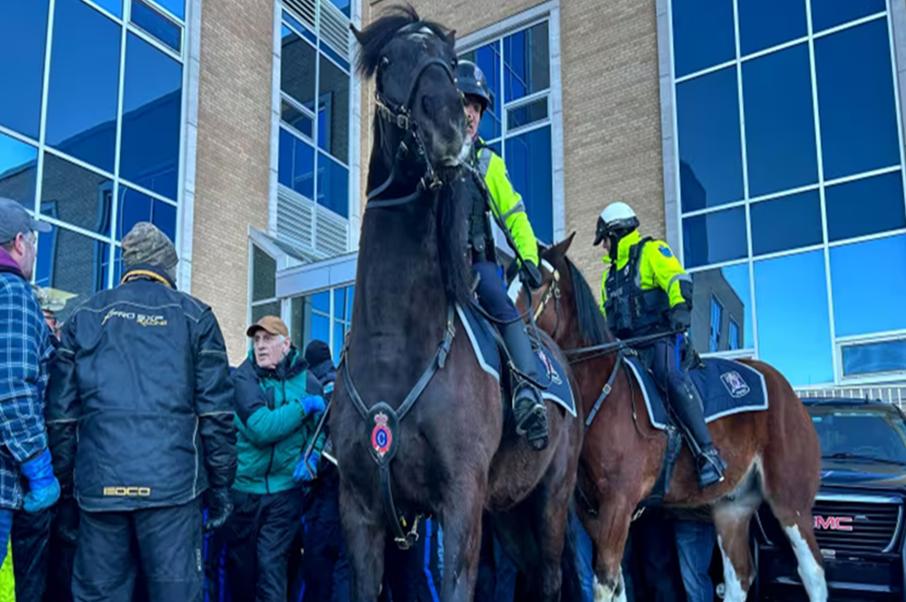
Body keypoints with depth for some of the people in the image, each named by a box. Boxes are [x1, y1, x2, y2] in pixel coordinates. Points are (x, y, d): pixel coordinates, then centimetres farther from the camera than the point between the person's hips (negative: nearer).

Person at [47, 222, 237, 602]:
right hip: (172, 482, -2)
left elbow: (62, 411, 9)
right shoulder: (194, 316, 5)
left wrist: (66, 479, 16)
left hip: (99, 484, 3)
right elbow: (216, 410, 0)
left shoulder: (85, 317, 12)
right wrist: (220, 484, 5)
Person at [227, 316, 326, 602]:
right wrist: (303, 406, -18)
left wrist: (311, 457, -14)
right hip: (243, 487, 1)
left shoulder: (306, 380, -2)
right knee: (240, 562, 14)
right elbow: (260, 427, -21)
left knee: (272, 563, -4)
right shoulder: (243, 378, -8)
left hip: (285, 489, 0)